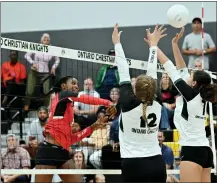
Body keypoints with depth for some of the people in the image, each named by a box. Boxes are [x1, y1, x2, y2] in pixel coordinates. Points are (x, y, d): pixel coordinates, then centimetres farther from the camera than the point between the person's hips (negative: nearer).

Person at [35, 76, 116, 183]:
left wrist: (92, 127, 16)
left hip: (63, 153, 9)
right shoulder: (60, 96, 4)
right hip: (49, 151, -9)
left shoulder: (69, 109, 24)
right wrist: (108, 103, -15)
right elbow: (83, 98, -13)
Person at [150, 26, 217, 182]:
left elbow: (169, 66, -4)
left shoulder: (190, 94, -8)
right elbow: (182, 69, 18)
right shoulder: (200, 97, 12)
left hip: (192, 151, -9)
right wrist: (175, 44, 20)